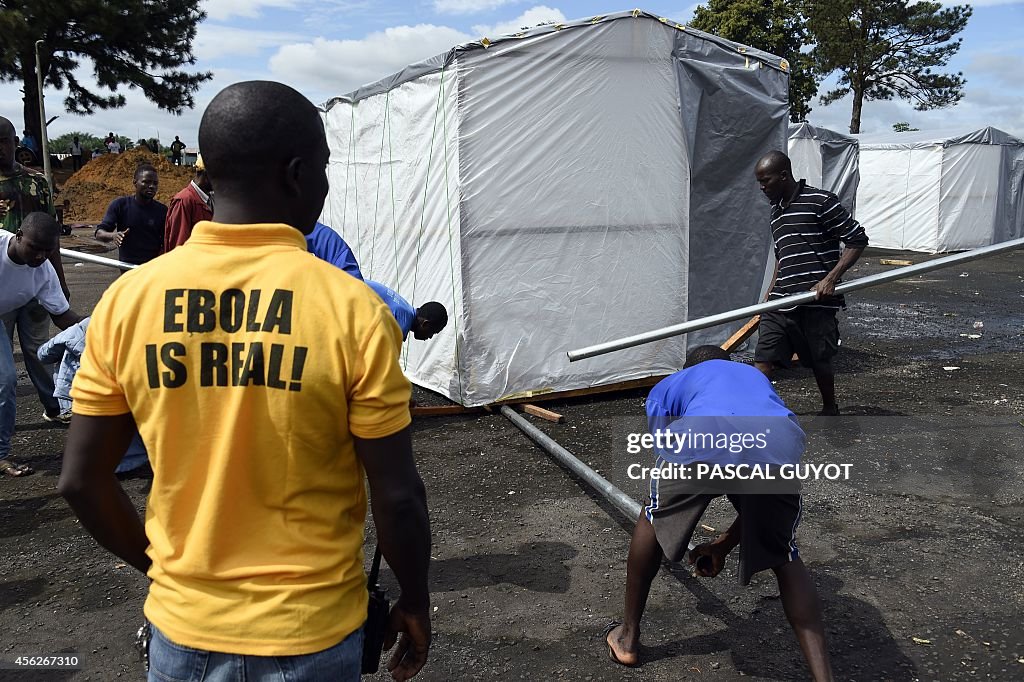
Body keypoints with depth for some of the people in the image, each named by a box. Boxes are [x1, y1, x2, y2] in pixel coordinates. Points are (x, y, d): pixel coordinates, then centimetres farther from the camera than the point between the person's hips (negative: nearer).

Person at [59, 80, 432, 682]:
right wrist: (416, 603, 3)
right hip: (310, 632, -2)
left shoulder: (128, 299, -9)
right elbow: (398, 497, -14)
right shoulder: (353, 310, -18)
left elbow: (82, 481, -2)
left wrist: (160, 565, 13)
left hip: (183, 628, 2)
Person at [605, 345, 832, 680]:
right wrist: (725, 544, 56)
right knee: (785, 559, 27)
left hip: (704, 439, -2)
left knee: (655, 518, 29)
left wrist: (683, 546, 56)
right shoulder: (758, 378, 45)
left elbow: (665, 461, 40)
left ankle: (628, 638, 40)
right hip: (781, 444, 2)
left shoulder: (669, 385, 38)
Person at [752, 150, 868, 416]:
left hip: (816, 302, -6)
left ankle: (830, 409, 33)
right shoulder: (776, 211, 16)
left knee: (820, 362, 9)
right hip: (780, 304, 6)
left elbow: (857, 239, -7)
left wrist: (830, 278, -17)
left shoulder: (820, 201, -7)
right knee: (763, 360, -5)